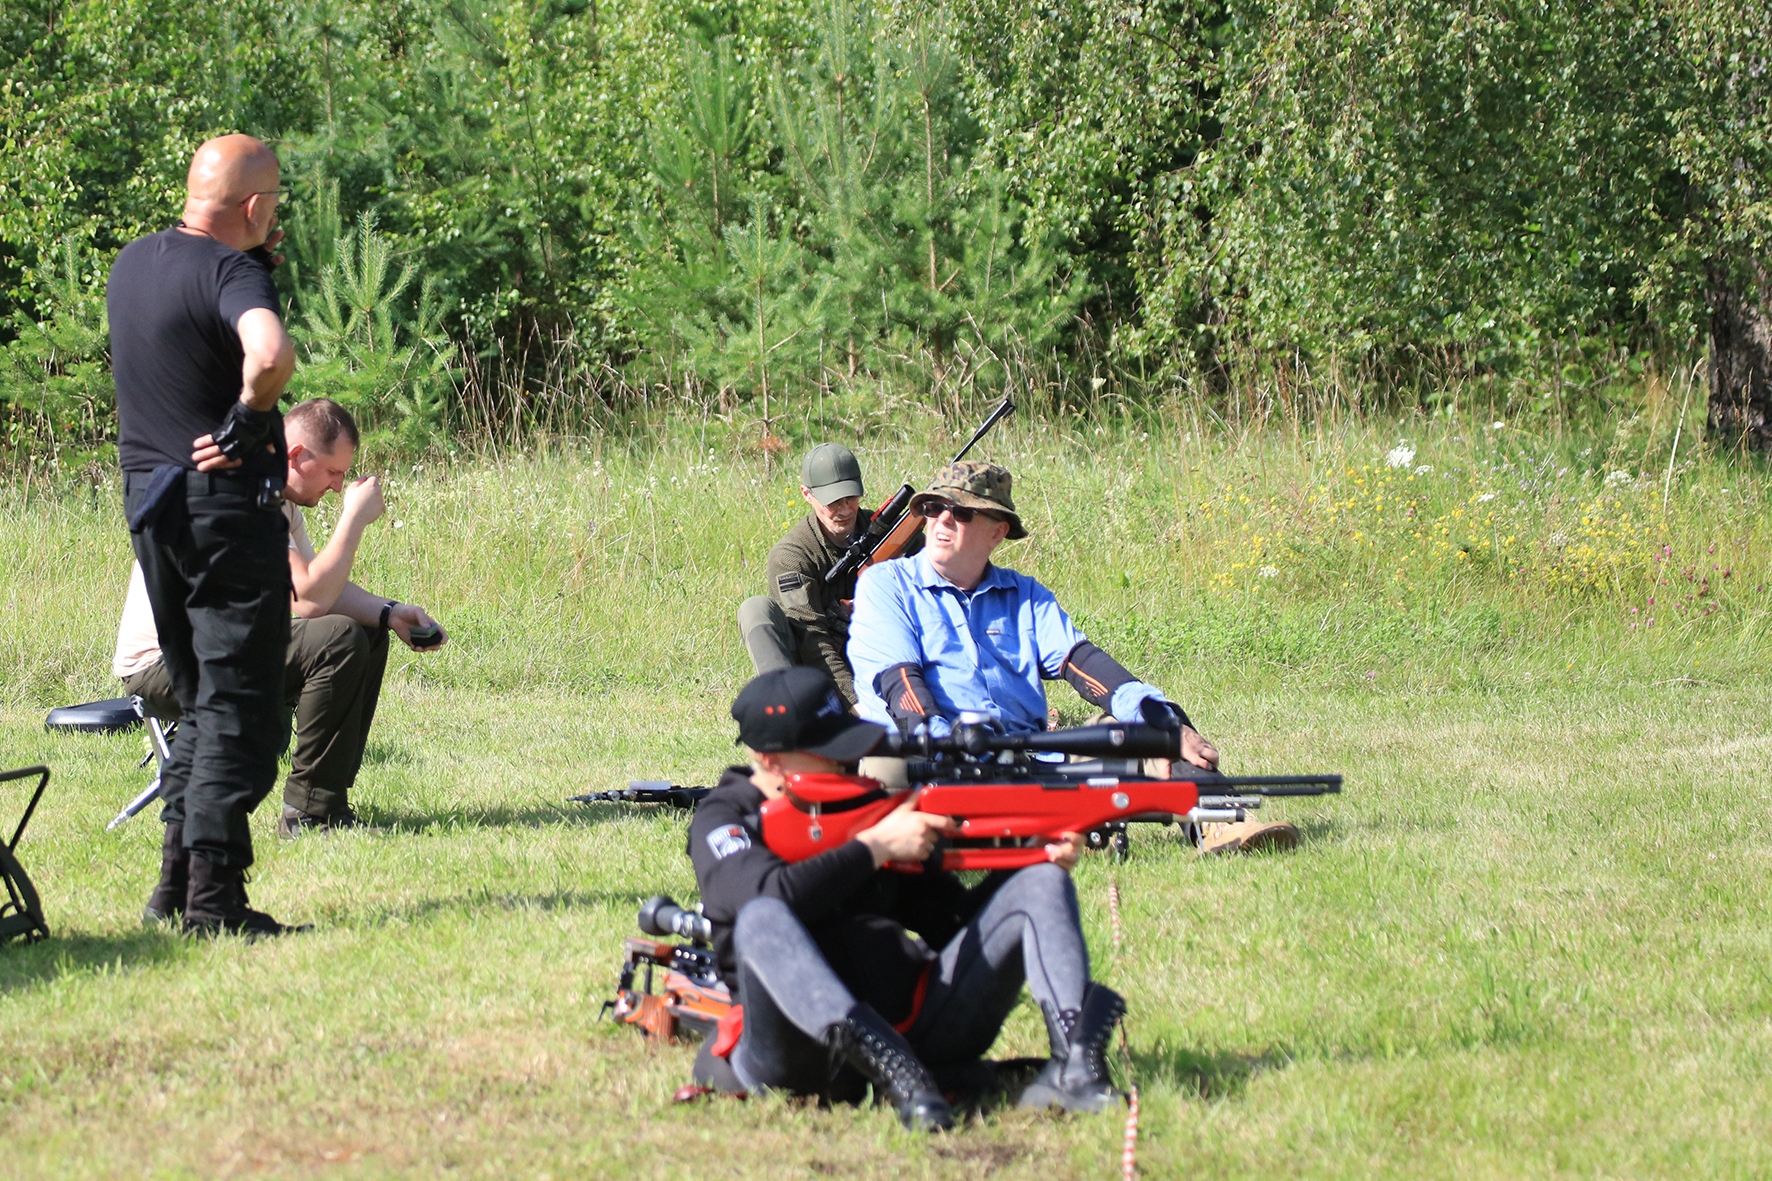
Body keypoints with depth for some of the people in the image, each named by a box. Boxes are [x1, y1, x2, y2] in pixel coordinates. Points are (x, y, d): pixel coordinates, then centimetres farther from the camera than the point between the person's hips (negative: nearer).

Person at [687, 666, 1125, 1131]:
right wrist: (876, 845, -13)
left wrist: (1033, 858, 1)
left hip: (913, 1025, 6)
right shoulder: (722, 822, 4)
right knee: (763, 921, -34)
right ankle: (892, 1072, -46)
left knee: (1042, 882, -2)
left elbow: (955, 919, 18)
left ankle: (1073, 1062, -27)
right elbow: (774, 896, -20)